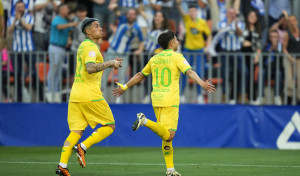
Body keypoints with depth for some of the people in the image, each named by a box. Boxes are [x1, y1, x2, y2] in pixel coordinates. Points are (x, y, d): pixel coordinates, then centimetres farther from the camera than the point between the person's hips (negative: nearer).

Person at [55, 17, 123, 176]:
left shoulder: (83, 46, 20)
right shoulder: (90, 47, -10)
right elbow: (90, 68, -26)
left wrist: (110, 64, 25)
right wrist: (110, 63, -16)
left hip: (76, 95, 9)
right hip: (90, 95, -9)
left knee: (76, 131, 4)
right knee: (109, 126, 3)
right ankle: (82, 147, -11)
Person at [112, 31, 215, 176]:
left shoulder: (154, 59, 14)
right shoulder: (176, 57, -2)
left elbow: (140, 75, 23)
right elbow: (189, 71, -19)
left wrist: (124, 87, 34)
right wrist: (201, 83, -30)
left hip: (156, 100, 7)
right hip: (170, 101, -7)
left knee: (166, 137, 11)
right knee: (168, 136, -12)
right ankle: (145, 121, -30)